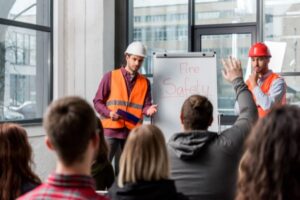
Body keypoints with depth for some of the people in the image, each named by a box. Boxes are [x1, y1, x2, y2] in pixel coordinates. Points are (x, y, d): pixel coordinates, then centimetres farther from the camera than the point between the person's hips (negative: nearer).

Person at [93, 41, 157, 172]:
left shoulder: (145, 82, 12)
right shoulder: (110, 76, 3)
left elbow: (146, 105, 9)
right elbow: (97, 101, 3)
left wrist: (148, 110, -15)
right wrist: (109, 113, -15)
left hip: (133, 131, 3)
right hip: (111, 129, -3)